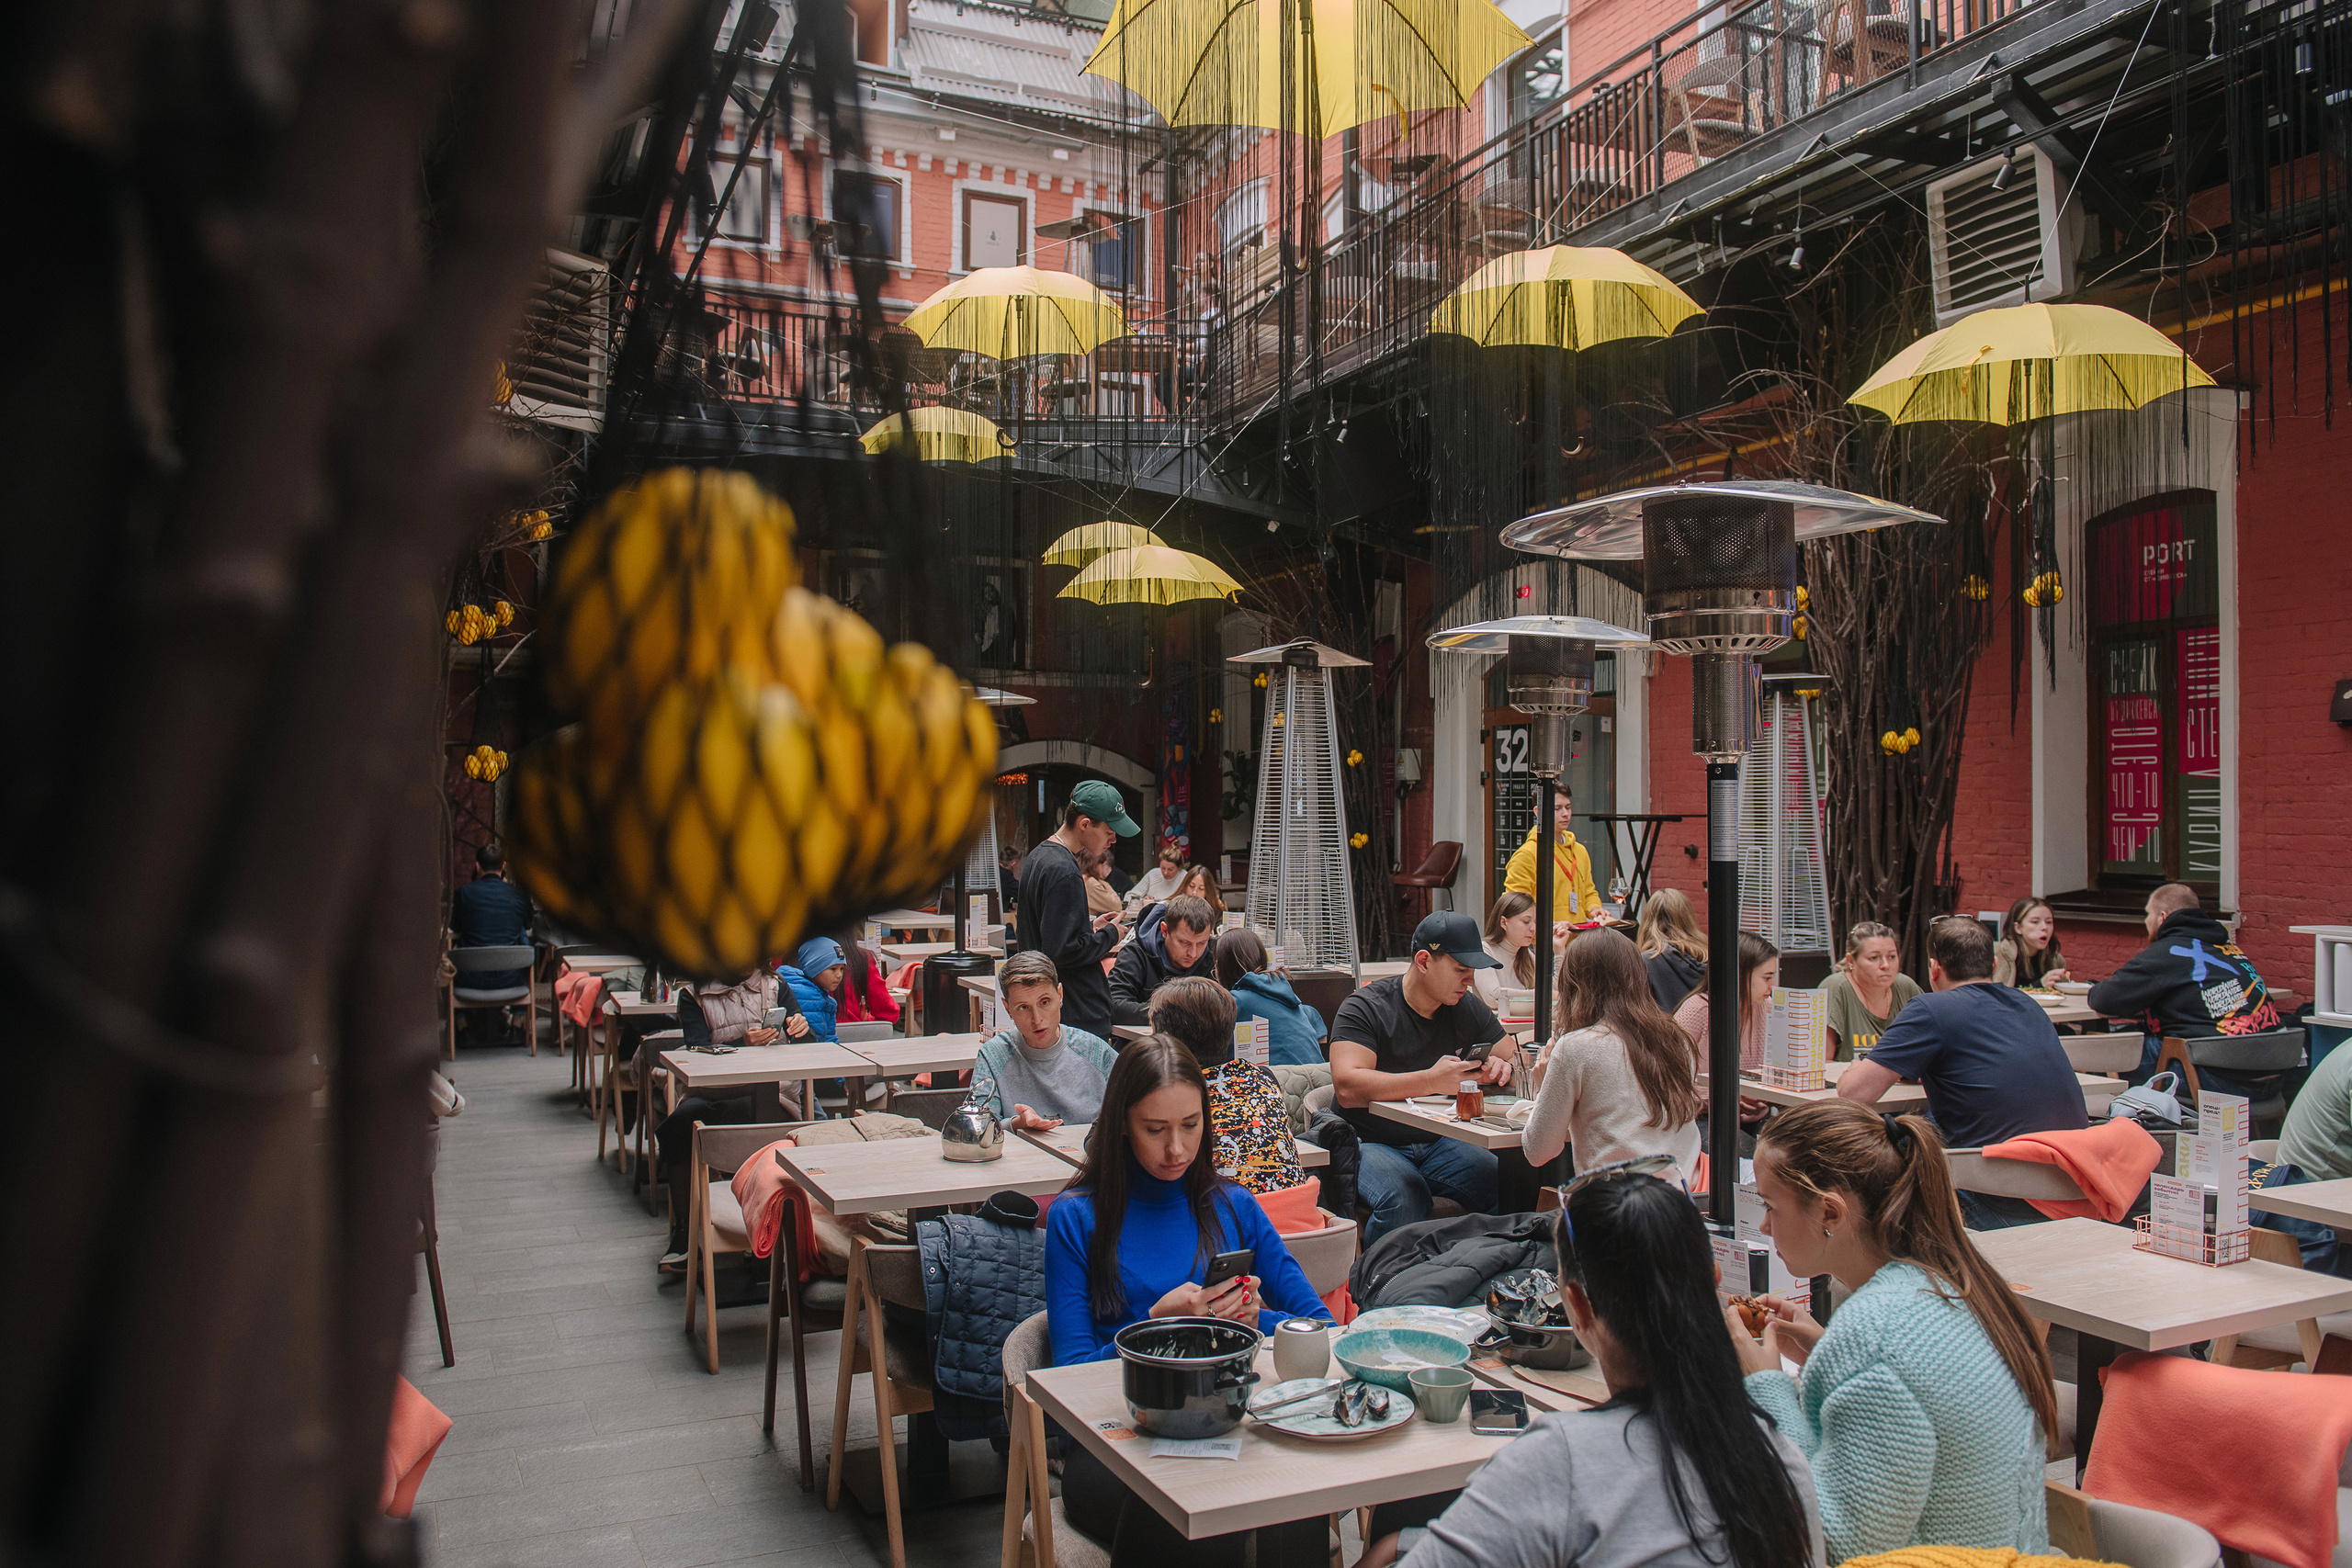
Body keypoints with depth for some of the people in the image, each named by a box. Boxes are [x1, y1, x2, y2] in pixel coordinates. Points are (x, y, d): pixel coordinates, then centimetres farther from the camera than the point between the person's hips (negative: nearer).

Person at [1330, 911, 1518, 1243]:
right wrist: (1430, 1081, -34)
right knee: (1405, 1198, -36)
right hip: (1372, 1143, -5)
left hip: (1437, 1142, 5)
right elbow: (1348, 1088, -23)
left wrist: (1503, 1068, -11)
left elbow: (1515, 1060, 16)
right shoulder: (1364, 1007, -9)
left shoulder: (1468, 1009, 9)